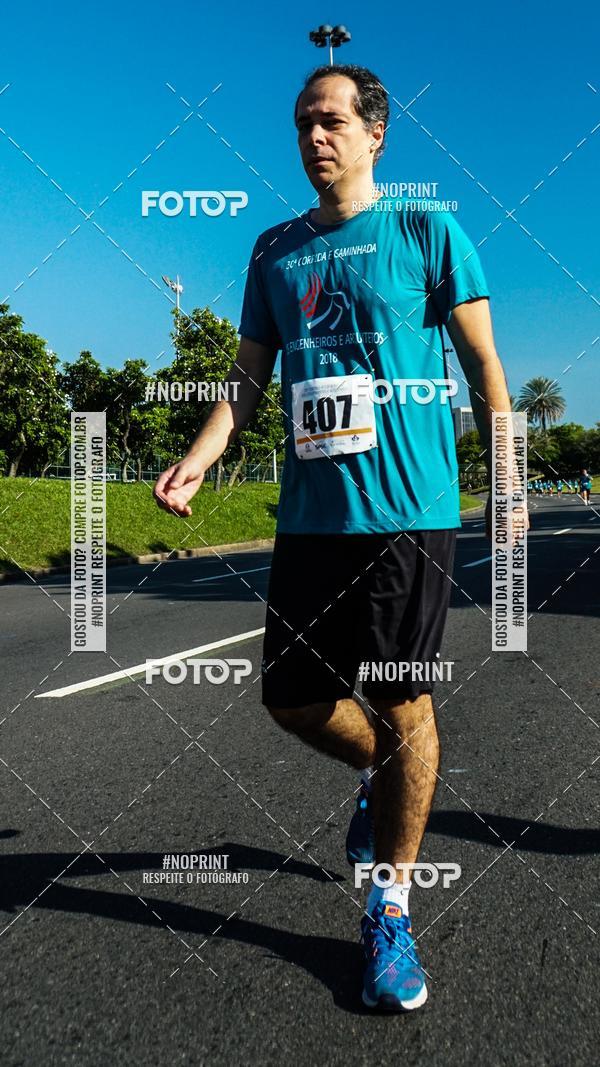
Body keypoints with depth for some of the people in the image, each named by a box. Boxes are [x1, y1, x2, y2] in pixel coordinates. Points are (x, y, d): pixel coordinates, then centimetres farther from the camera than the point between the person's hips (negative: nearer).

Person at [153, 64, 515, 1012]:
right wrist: (199, 459, -1)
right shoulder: (275, 249, 15)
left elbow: (483, 364, 3)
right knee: (292, 698, 8)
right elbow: (251, 374, 15)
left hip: (408, 509, -4)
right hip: (309, 512, 5)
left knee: (401, 705, 1)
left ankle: (390, 913, 19)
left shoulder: (427, 230, 4)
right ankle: (380, 777, 41)